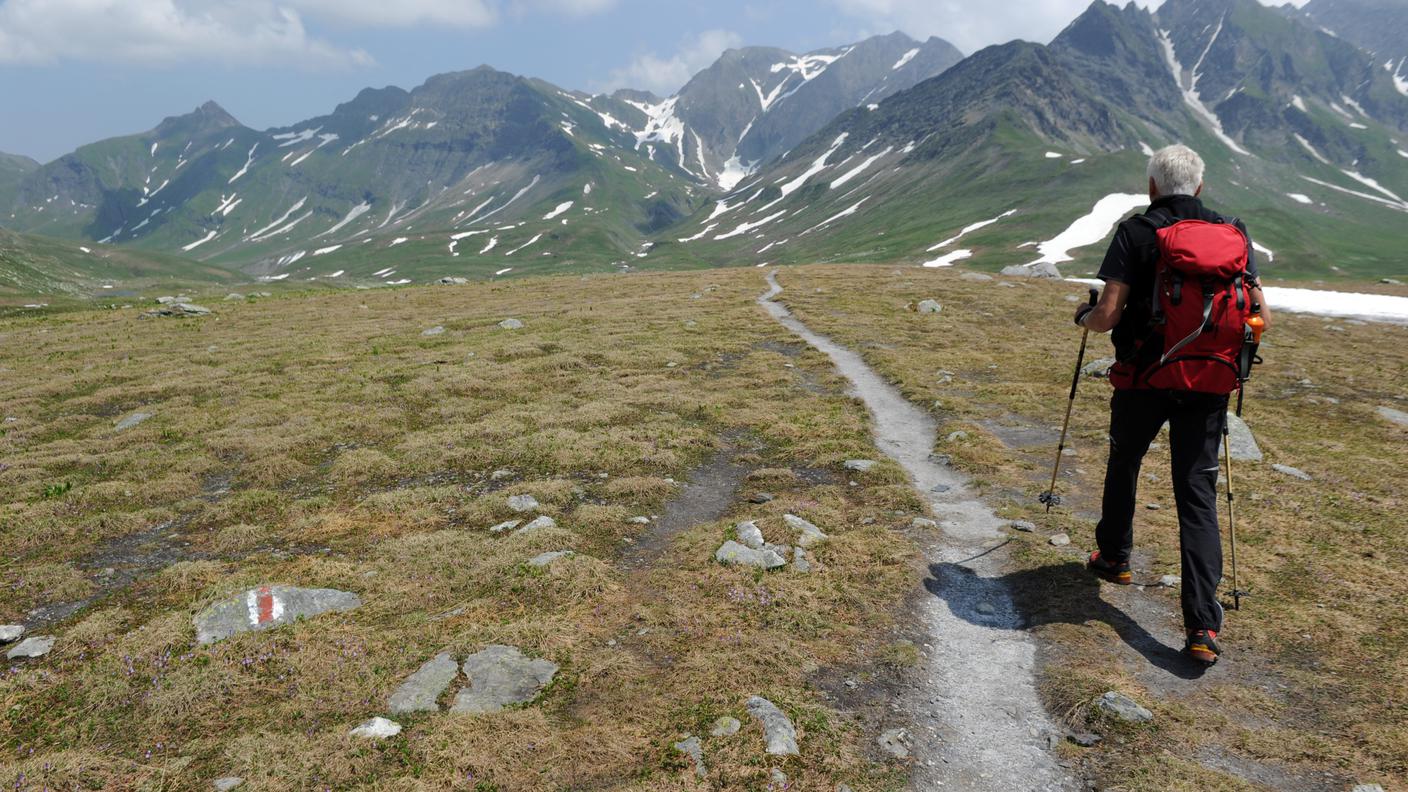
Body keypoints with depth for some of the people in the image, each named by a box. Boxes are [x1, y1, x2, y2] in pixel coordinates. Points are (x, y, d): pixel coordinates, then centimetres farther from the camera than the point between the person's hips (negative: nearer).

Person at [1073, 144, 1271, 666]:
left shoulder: (1135, 233, -6)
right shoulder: (1233, 233, 5)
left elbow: (1108, 315, -14)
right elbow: (1260, 315, 5)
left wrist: (1084, 318, 8)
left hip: (1143, 378, -2)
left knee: (1123, 467, 22)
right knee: (1198, 494, 3)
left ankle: (1114, 558, 42)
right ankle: (1204, 627, -5)